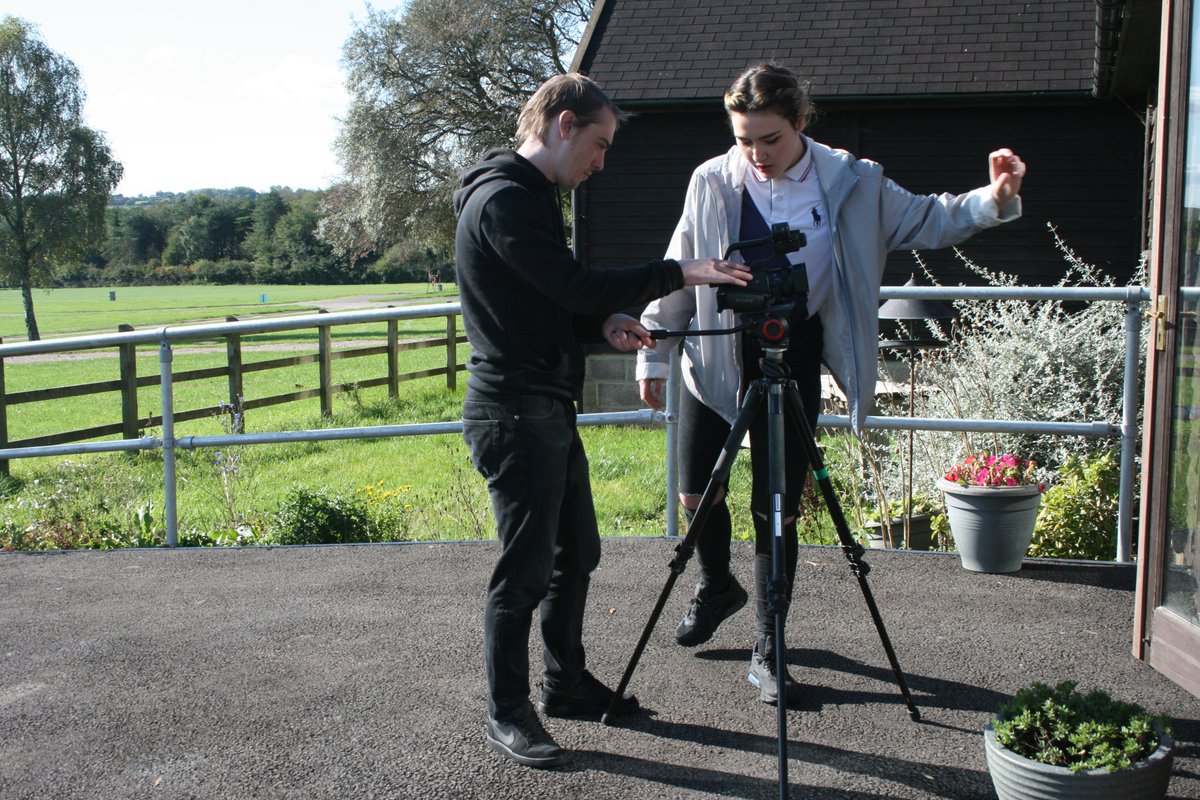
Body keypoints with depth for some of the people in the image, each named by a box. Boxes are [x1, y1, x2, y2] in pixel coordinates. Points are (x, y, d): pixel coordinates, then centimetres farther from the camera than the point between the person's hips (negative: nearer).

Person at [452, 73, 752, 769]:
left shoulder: (529, 196, 16)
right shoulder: (503, 199, -17)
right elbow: (577, 286, -22)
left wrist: (604, 325, 0)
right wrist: (679, 273, -16)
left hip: (551, 409, 10)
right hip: (514, 412, -10)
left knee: (576, 552, 18)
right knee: (526, 569, -2)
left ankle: (567, 684, 32)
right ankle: (507, 716, 12)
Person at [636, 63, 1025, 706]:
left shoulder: (851, 183, -4)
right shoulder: (712, 182, -4)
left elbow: (926, 220, 5)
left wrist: (994, 199, -12)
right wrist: (654, 356, 5)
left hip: (792, 363, -1)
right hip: (715, 358, 1)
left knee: (778, 508, 1)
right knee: (697, 491, 7)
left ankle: (766, 650, 14)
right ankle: (717, 586, 39)